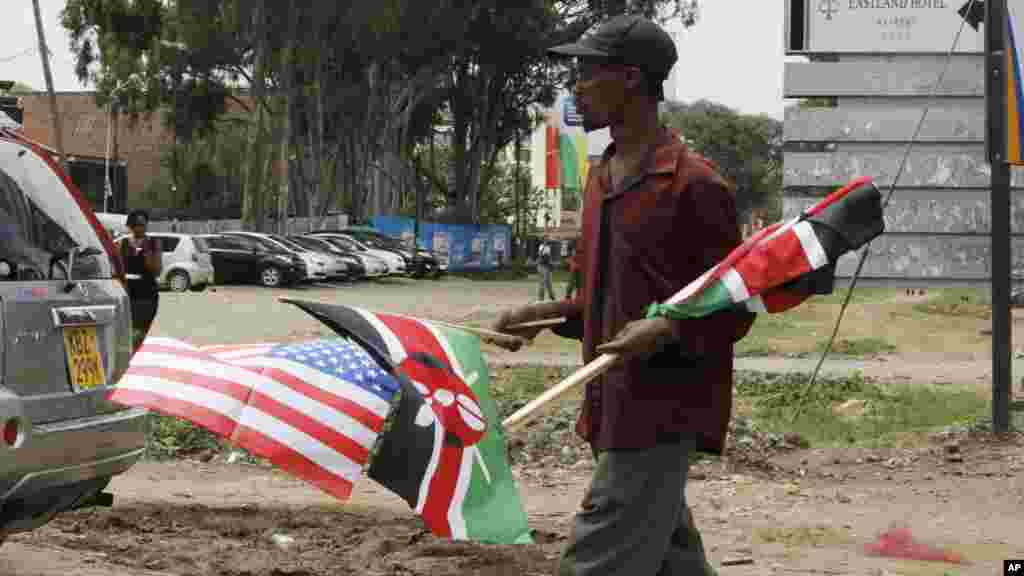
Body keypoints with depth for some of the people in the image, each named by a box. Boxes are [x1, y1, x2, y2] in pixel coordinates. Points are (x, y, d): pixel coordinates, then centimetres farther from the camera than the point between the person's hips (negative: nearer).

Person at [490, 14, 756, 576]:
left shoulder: (694, 184, -13)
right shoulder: (601, 178, 14)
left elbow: (734, 310, -10)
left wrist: (667, 330, -27)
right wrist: (542, 315, 8)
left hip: (662, 409, -9)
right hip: (614, 403, 9)